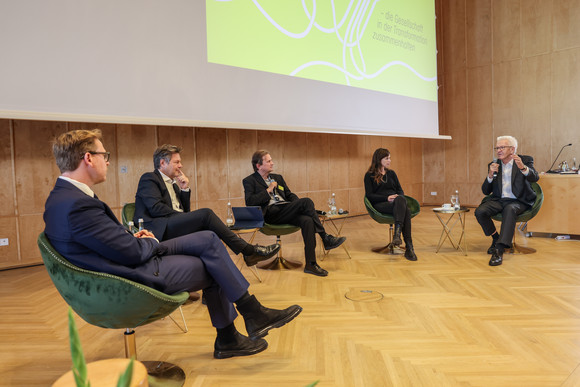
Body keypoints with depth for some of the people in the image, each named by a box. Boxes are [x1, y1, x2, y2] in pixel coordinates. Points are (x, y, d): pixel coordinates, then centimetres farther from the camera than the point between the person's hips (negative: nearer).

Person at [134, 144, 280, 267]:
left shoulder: (172, 183, 26)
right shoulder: (149, 179, 2)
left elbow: (185, 211, 19)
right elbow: (156, 208, -14)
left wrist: (184, 189, 9)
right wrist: (184, 217, -13)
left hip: (175, 228, 9)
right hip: (158, 229, -8)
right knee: (206, 213, -25)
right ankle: (248, 251, -22)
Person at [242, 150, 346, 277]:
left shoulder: (278, 177, 26)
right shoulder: (249, 181, 6)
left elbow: (290, 195, 23)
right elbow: (249, 202, -9)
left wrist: (299, 206, 2)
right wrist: (268, 190, -8)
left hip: (286, 212, 6)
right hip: (271, 214, -6)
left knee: (307, 220, -28)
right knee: (307, 201, -25)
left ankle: (310, 264, -26)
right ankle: (325, 238, -16)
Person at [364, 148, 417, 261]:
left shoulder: (391, 173, 24)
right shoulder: (369, 175, 8)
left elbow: (400, 190, 19)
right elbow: (369, 195, -2)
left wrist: (398, 198, -7)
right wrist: (387, 198, -16)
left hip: (396, 202, 4)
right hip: (380, 205, -4)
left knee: (401, 200, -36)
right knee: (405, 210, -36)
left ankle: (397, 233, -50)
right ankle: (409, 246, -44)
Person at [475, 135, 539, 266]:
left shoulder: (525, 160, 3)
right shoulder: (493, 165, 11)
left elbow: (535, 178, -17)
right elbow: (485, 191, 6)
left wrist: (522, 167, -36)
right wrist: (490, 175, -12)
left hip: (519, 201, -3)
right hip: (498, 200, 4)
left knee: (509, 209, -37)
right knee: (479, 211, -24)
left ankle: (499, 250, -40)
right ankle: (496, 239, 2)